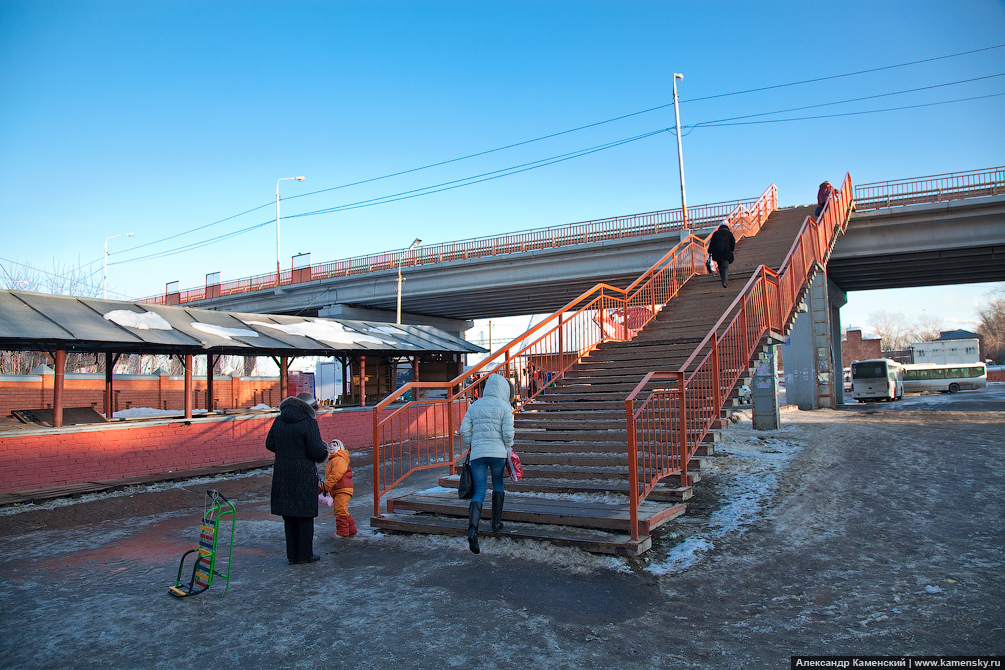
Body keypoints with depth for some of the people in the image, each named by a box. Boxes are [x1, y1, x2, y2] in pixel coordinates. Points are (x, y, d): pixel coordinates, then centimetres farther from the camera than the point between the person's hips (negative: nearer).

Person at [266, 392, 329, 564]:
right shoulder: (309, 422, -14)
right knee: (305, 514, 6)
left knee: (289, 514, 14)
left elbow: (269, 444, 12)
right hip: (304, 475, -6)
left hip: (282, 474, 6)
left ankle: (292, 555, 20)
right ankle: (305, 554, 13)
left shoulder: (279, 421, 6)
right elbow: (317, 451, -17)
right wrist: (324, 447, 4)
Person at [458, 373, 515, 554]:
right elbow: (508, 432, -10)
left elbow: (464, 430, 6)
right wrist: (508, 449, 8)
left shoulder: (475, 405, 8)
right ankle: (496, 522, 30)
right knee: (498, 485, 22)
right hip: (497, 452, -2)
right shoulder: (504, 406, -3)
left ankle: (472, 529, -16)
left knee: (479, 493, 2)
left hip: (477, 453, 2)